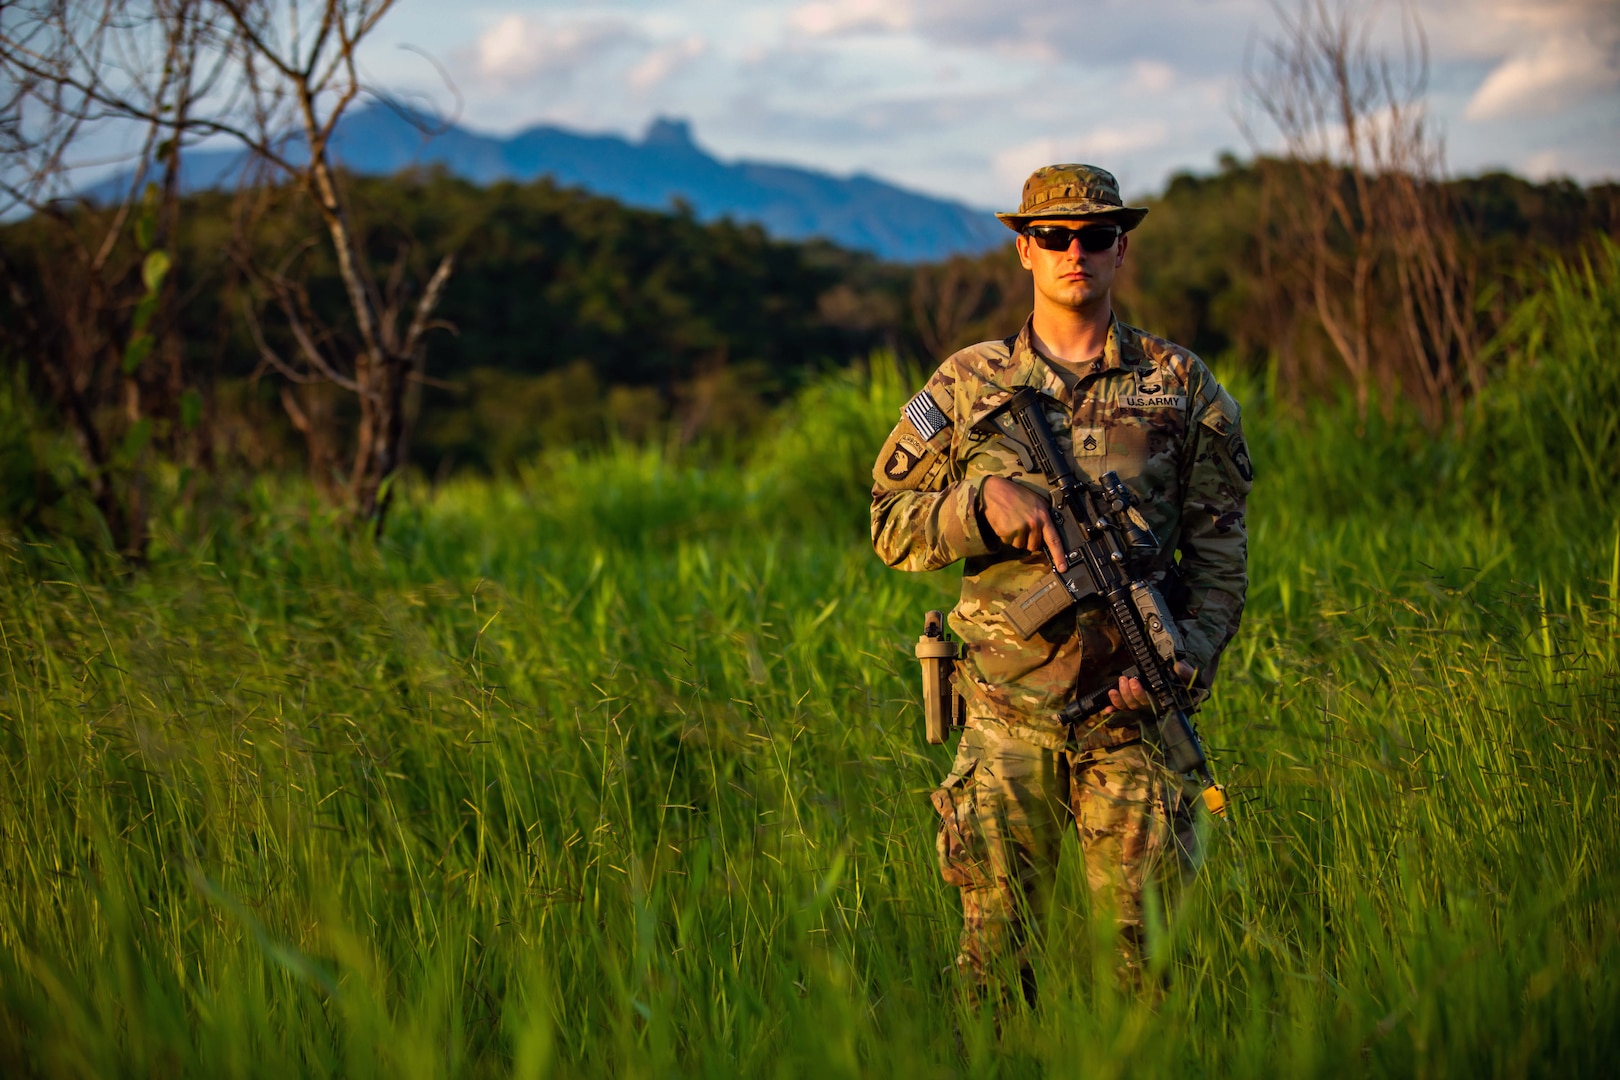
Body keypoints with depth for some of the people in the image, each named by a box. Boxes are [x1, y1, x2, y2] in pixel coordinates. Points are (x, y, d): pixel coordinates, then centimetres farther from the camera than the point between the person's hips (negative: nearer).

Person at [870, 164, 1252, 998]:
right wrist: (983, 499, -12)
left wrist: (1184, 656, -9)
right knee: (994, 945, 2)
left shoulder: (1180, 383, 7)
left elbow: (1220, 545, 6)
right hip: (1007, 714, 0)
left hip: (1134, 710, 0)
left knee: (1148, 951, 1)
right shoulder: (968, 386, 6)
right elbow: (892, 527, 7)